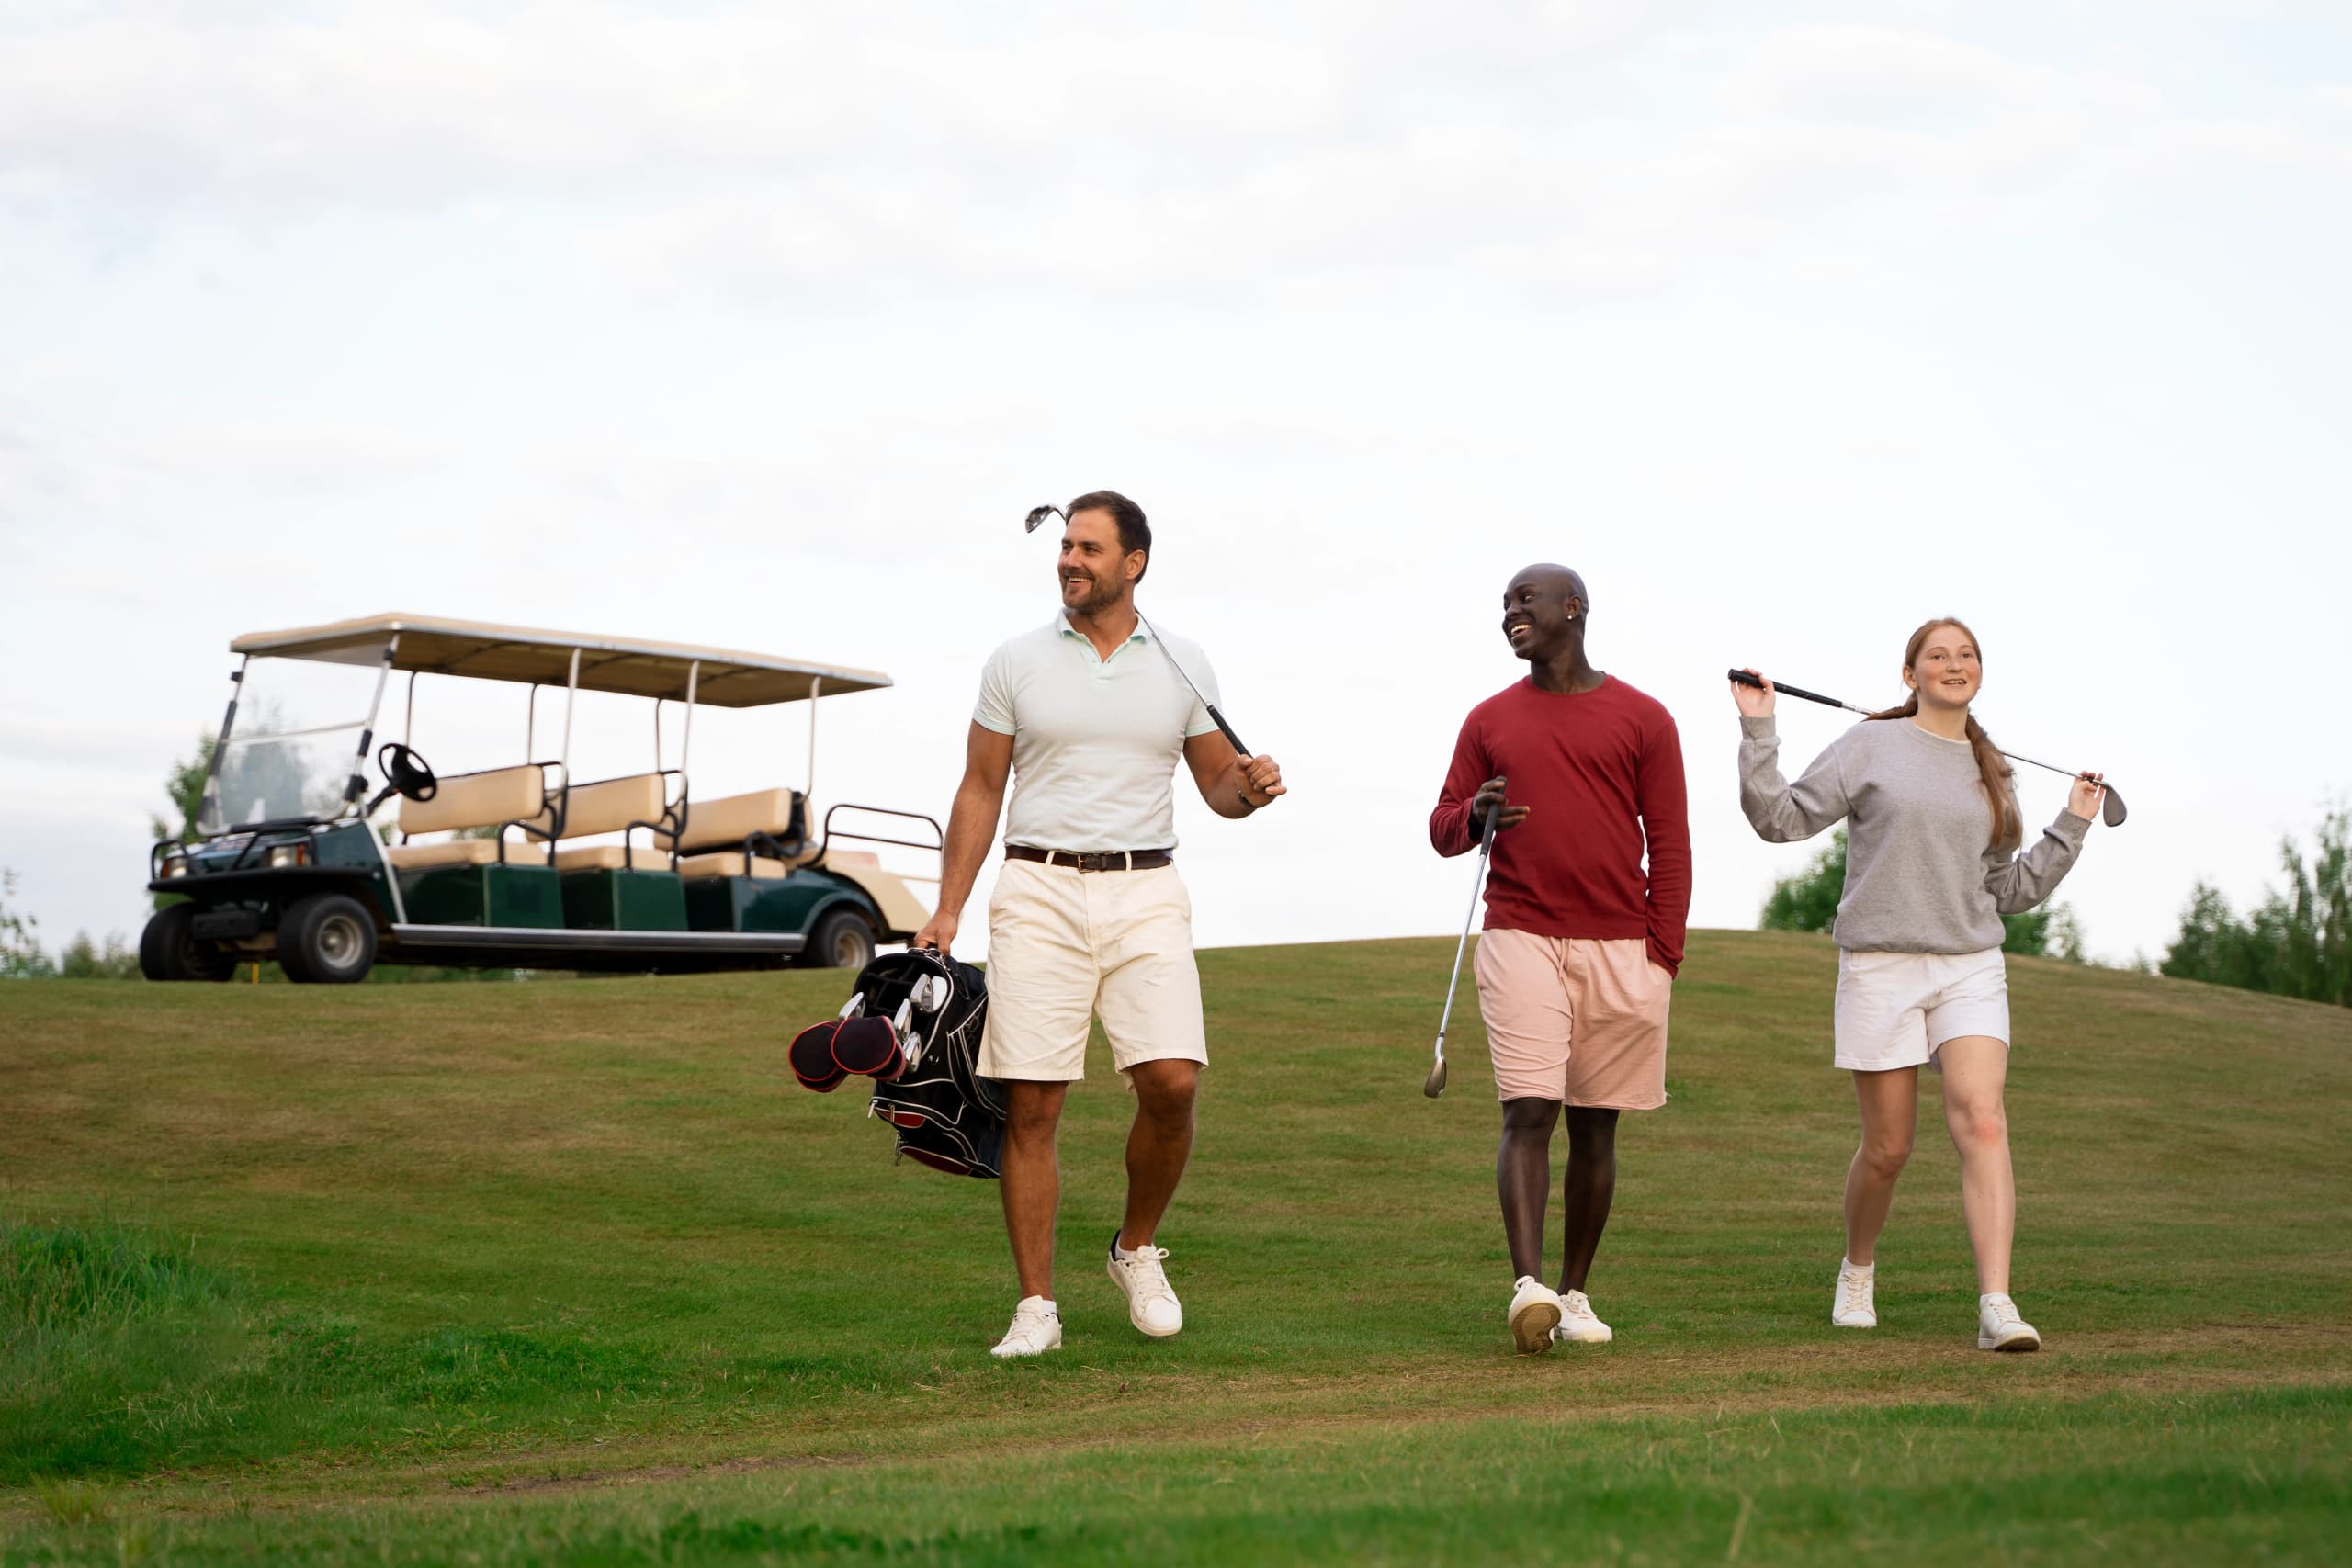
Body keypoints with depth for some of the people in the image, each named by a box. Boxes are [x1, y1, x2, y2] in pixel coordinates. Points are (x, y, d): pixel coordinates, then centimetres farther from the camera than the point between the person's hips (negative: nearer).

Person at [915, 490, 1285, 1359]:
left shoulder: (1182, 665, 8)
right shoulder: (1016, 662, 5)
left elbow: (1217, 784, 14)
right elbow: (980, 789, 9)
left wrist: (1251, 786, -10)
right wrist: (947, 910, 3)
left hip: (1144, 893, 1)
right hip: (1039, 893, -1)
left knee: (1172, 1082, -14)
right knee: (1031, 1103, -5)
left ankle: (1138, 1250, 13)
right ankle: (1036, 1307, 3)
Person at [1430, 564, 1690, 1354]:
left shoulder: (1642, 720, 6)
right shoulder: (1490, 720, 12)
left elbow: (1668, 844, 5)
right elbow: (1443, 826, 14)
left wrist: (1662, 955, -3)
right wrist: (1473, 817, -10)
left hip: (1620, 948, 0)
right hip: (1521, 940, 0)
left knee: (1595, 1126, 5)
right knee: (1528, 1112, -13)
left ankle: (1574, 1294, 12)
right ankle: (1528, 1287, -21)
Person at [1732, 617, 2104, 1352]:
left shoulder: (1991, 771, 13)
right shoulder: (1871, 746, 2)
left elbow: (2009, 892, 18)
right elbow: (1780, 817, -2)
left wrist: (2071, 827, 11)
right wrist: (1756, 729, -9)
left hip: (1971, 968, 3)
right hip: (1880, 966, -2)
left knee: (1983, 1124, -16)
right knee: (1887, 1147, 3)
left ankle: (1997, 1305, -22)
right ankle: (1858, 1273, 31)